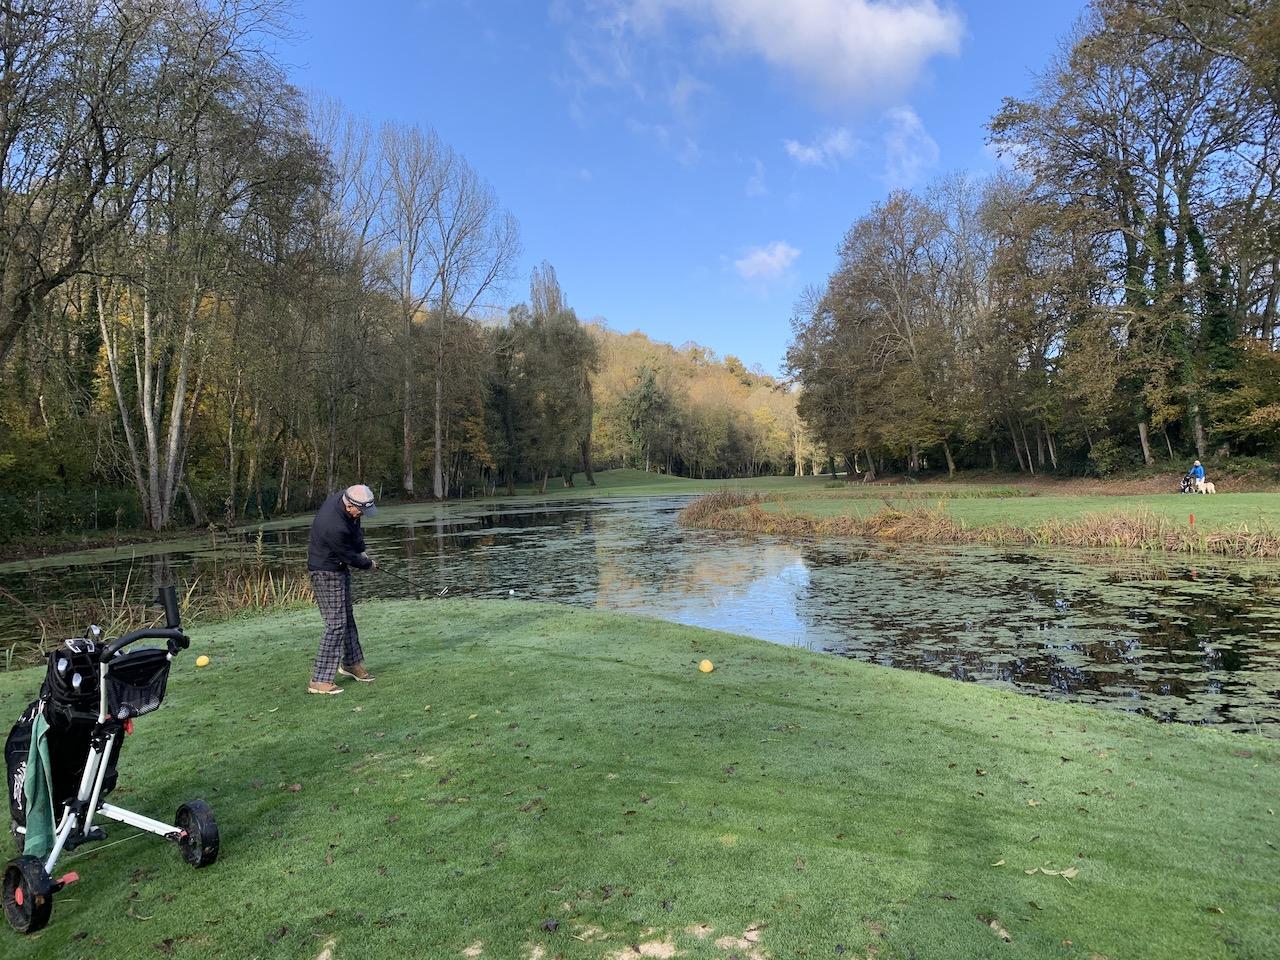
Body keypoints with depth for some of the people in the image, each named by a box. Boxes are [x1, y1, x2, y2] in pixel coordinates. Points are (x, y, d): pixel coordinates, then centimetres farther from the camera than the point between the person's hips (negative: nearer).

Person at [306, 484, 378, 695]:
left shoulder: (343, 495, -9)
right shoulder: (334, 527, -35)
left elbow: (356, 527, 12)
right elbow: (350, 558, -19)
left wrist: (361, 552, 8)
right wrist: (368, 564, -1)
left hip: (340, 568, 10)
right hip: (327, 572, -10)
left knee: (347, 617, 19)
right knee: (336, 624, -10)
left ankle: (351, 663, 34)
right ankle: (319, 680, -6)